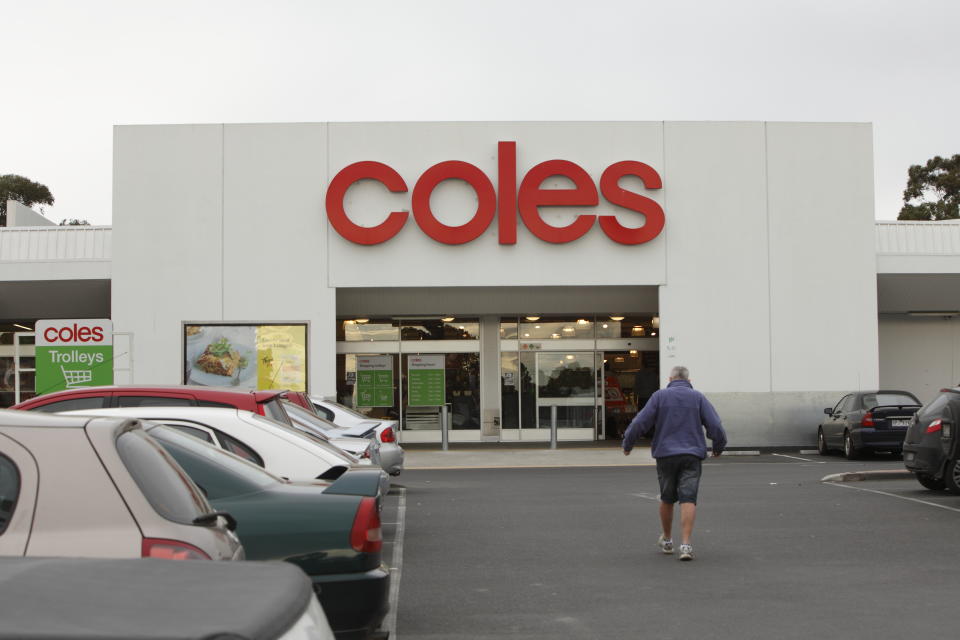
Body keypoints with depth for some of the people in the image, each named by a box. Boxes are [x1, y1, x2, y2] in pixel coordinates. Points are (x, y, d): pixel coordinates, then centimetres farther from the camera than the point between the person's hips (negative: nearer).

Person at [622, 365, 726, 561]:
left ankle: (666, 540, 29)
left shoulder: (659, 396, 3)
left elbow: (640, 423, -3)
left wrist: (627, 444, 10)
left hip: (666, 456, 1)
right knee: (688, 499, -5)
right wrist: (718, 447, 17)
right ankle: (685, 544, -17)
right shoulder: (698, 397, 5)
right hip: (691, 456, -1)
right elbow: (715, 426, 0)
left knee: (667, 499, 15)